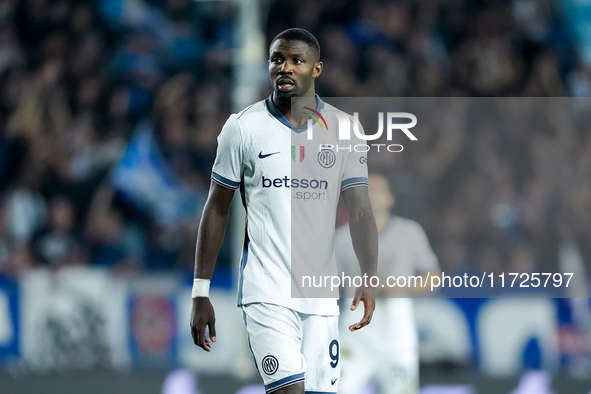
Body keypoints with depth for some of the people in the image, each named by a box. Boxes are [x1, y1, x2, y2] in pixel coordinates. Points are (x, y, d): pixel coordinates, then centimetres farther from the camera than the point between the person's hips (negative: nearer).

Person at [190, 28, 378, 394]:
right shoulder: (242, 127, 1)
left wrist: (369, 280, -15)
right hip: (266, 292, -3)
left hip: (321, 296, 3)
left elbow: (361, 212, 0)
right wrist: (201, 292, 3)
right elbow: (217, 210, 6)